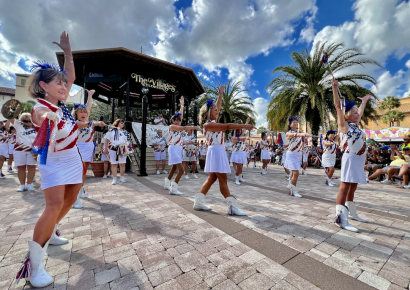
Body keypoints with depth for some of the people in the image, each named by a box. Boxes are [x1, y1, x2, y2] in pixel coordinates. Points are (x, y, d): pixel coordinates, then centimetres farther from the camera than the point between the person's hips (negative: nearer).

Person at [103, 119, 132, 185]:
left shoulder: (125, 132, 13)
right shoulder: (112, 131, 5)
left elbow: (128, 141, 14)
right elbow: (107, 140, 6)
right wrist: (105, 149, 2)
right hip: (113, 149, -1)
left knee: (122, 164, 0)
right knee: (114, 164, 1)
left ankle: (122, 177, 15)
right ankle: (114, 179, 9)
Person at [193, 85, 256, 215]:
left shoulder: (213, 122, 15)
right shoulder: (208, 124, -13)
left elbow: (217, 106, 24)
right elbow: (226, 126, -21)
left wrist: (221, 93, 28)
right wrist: (244, 126, -22)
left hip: (219, 151, 10)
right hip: (216, 151, -10)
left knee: (212, 178, 12)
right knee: (223, 180, -8)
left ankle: (198, 202, 20)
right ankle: (232, 207, -1)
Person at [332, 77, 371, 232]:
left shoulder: (355, 125, 19)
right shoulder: (344, 125, -3)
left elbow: (360, 111, 37)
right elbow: (338, 106, -13)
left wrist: (364, 100, 50)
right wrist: (335, 88, -19)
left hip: (359, 159, 9)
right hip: (350, 159, -9)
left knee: (352, 188, 14)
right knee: (345, 186, -13)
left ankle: (352, 212, 26)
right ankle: (341, 218, -14)